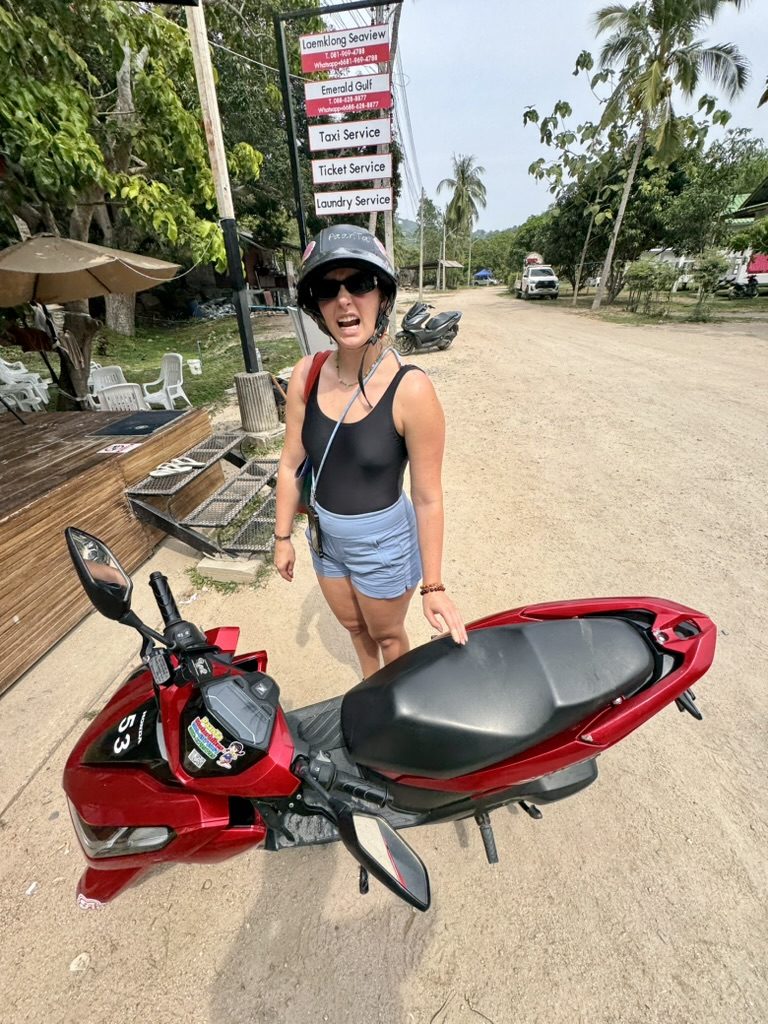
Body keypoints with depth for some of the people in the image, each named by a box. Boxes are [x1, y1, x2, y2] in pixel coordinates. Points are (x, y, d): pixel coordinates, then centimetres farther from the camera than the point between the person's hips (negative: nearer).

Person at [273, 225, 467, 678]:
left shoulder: (411, 390, -25)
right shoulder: (307, 376, -11)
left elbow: (428, 497, -20)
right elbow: (292, 464, -2)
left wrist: (433, 585, -14)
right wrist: (283, 536, 5)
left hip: (383, 542, -4)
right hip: (326, 538, 5)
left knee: (387, 634, 22)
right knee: (354, 626, 28)